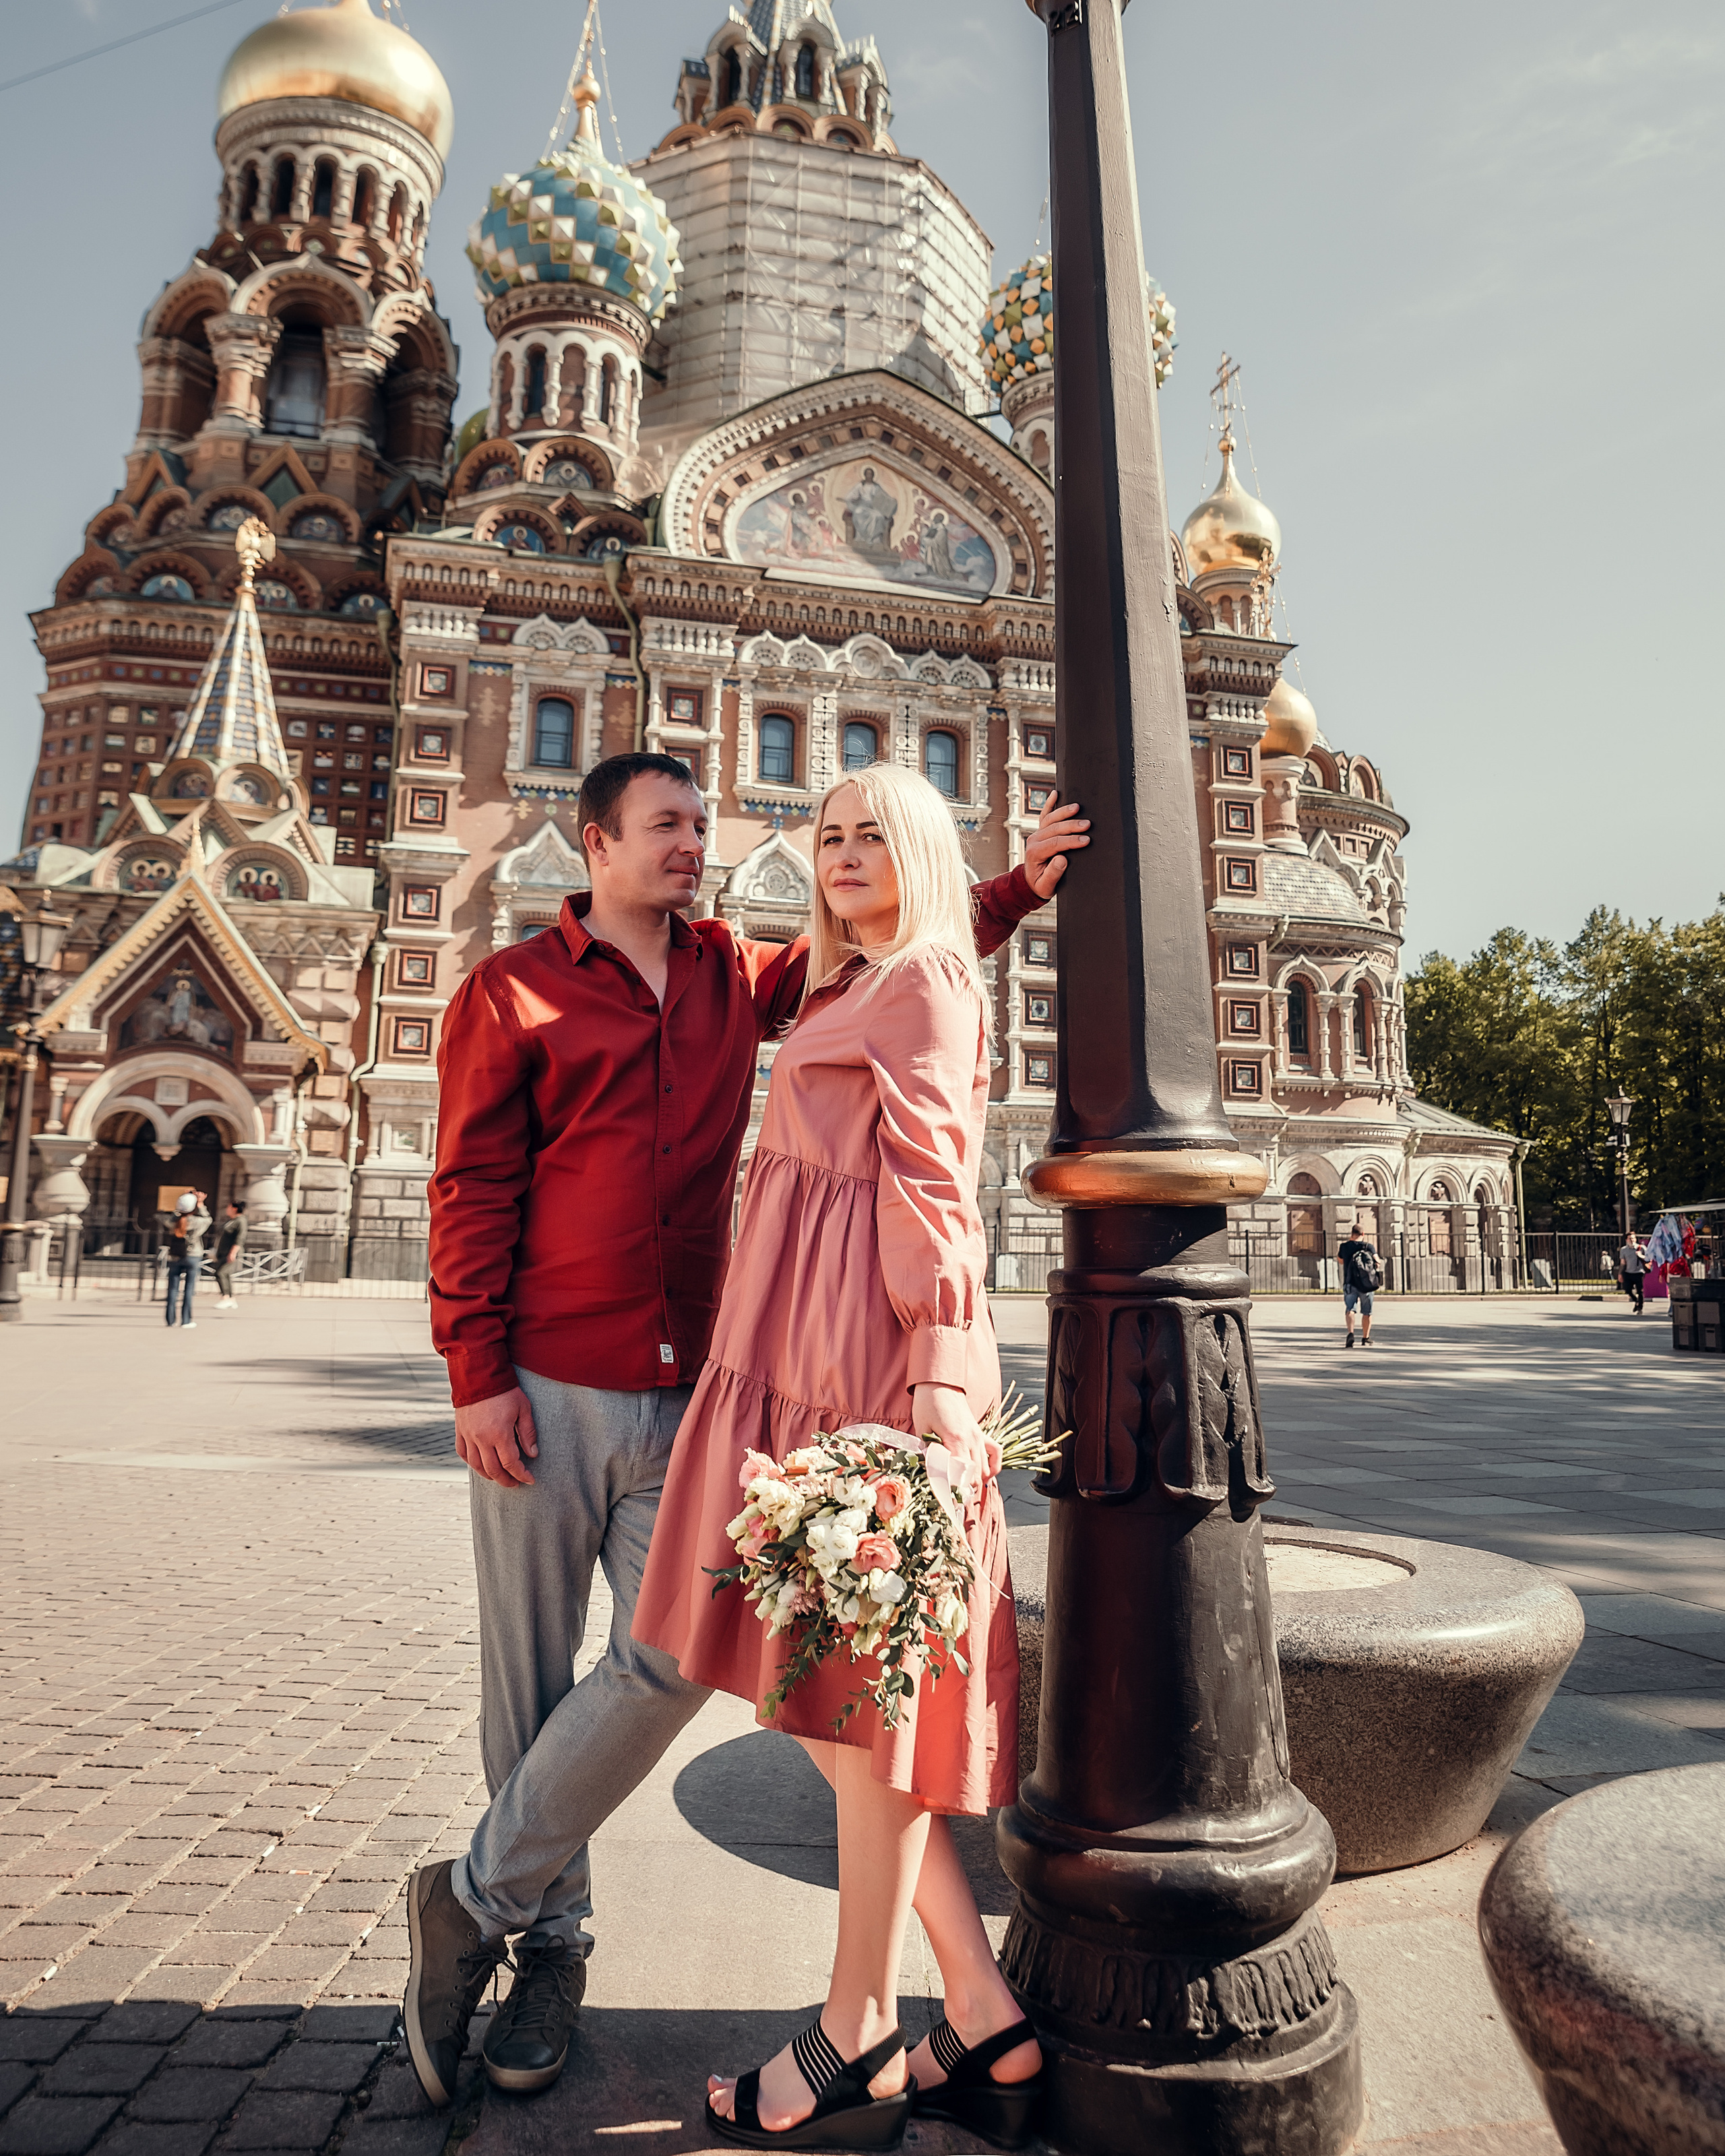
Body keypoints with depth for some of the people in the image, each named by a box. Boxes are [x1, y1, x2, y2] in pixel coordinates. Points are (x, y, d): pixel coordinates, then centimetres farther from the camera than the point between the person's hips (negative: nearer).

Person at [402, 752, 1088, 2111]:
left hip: (686, 1391, 4)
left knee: (676, 1654, -1)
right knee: (531, 1680, 6)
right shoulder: (512, 993, 1)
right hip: (544, 1390, -3)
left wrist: (1019, 887, 10)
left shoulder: (735, 977, 14)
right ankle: (550, 1944, 29)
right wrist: (476, 1371, -9)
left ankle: (478, 1902, 20)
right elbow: (471, 1189, -3)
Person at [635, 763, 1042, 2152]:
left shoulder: (924, 980, -1)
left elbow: (929, 1181, -13)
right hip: (810, 1353, 9)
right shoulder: (854, 995, 26)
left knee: (870, 1687, 0)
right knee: (846, 1689, 10)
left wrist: (933, 1376, -20)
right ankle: (990, 2033, 19)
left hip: (874, 1355, -9)